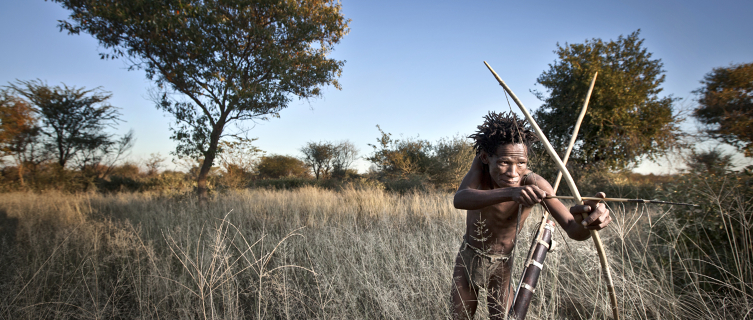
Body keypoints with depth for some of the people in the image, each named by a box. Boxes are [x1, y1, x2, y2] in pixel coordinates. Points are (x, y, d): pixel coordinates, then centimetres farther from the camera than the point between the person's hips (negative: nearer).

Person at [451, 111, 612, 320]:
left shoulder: (533, 184, -27)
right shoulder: (481, 165, -23)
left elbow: (572, 229, -35)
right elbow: (460, 199, -44)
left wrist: (585, 223, -61)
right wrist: (509, 193, -60)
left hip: (501, 265, -1)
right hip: (468, 257, 2)